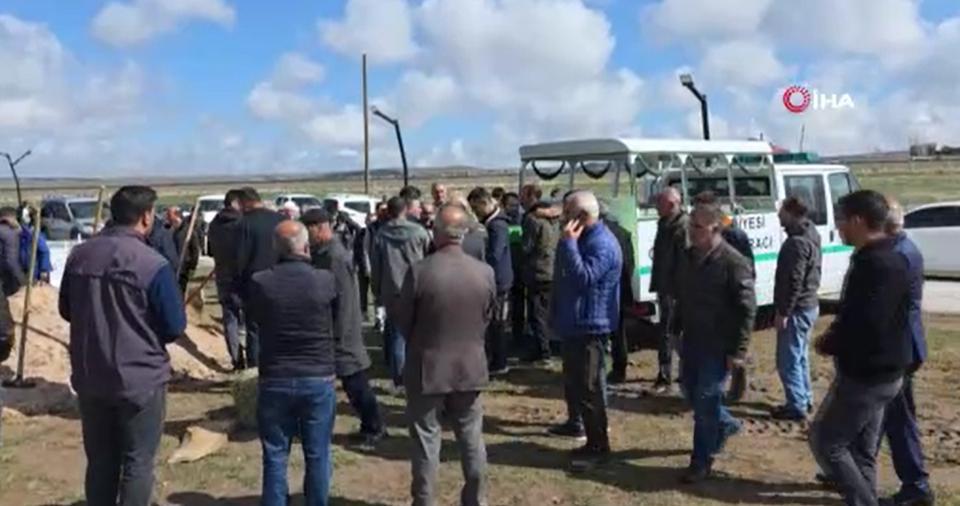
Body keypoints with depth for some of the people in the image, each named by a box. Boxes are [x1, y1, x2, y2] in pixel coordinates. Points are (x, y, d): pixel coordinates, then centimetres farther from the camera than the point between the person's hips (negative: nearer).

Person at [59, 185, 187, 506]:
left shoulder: (79, 255, -1)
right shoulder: (152, 264, -18)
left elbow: (66, 311, 12)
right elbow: (175, 328, -13)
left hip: (89, 377, 6)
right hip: (141, 378, -5)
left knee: (99, 460, 18)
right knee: (137, 462, 7)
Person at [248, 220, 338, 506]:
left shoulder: (260, 282, -11)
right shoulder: (325, 281, -11)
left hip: (274, 379, 0)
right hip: (319, 378, 0)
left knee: (275, 456, 12)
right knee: (318, 455, 11)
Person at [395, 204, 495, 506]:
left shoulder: (419, 272, -17)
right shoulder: (485, 272, -7)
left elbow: (402, 321, -6)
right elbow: (488, 317, 6)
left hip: (427, 368, -3)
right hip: (470, 367, 3)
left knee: (426, 440, 9)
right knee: (471, 438, 16)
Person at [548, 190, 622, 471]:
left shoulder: (602, 244, -21)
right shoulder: (583, 238, 12)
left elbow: (583, 278, -32)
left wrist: (569, 242, -30)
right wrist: (557, 315, 19)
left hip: (590, 325, -10)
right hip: (574, 322, 10)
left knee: (589, 386, -7)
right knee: (573, 379, 22)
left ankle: (598, 445, 0)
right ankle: (575, 422, 39)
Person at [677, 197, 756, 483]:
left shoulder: (733, 263, -19)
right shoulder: (688, 257, 4)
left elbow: (748, 309, -17)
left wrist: (739, 350, -17)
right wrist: (678, 331, 14)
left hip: (718, 346, -7)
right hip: (691, 341, 7)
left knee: (705, 402, -2)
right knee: (692, 393, 19)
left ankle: (702, 462, 12)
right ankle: (725, 425, 45)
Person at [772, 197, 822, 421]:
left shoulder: (797, 242, -21)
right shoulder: (809, 236, 12)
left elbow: (794, 282, -25)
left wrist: (783, 312, -21)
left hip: (797, 309, -10)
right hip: (808, 305, 10)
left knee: (788, 359, -3)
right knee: (799, 356, 20)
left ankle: (797, 407, 2)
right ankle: (805, 399, 29)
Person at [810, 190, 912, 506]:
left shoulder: (878, 264, -23)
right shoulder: (879, 258, 10)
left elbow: (866, 324, -30)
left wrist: (829, 345, -13)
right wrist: (835, 335, 3)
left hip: (867, 374, -10)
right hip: (875, 371, 10)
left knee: (825, 441, 0)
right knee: (862, 450, 17)